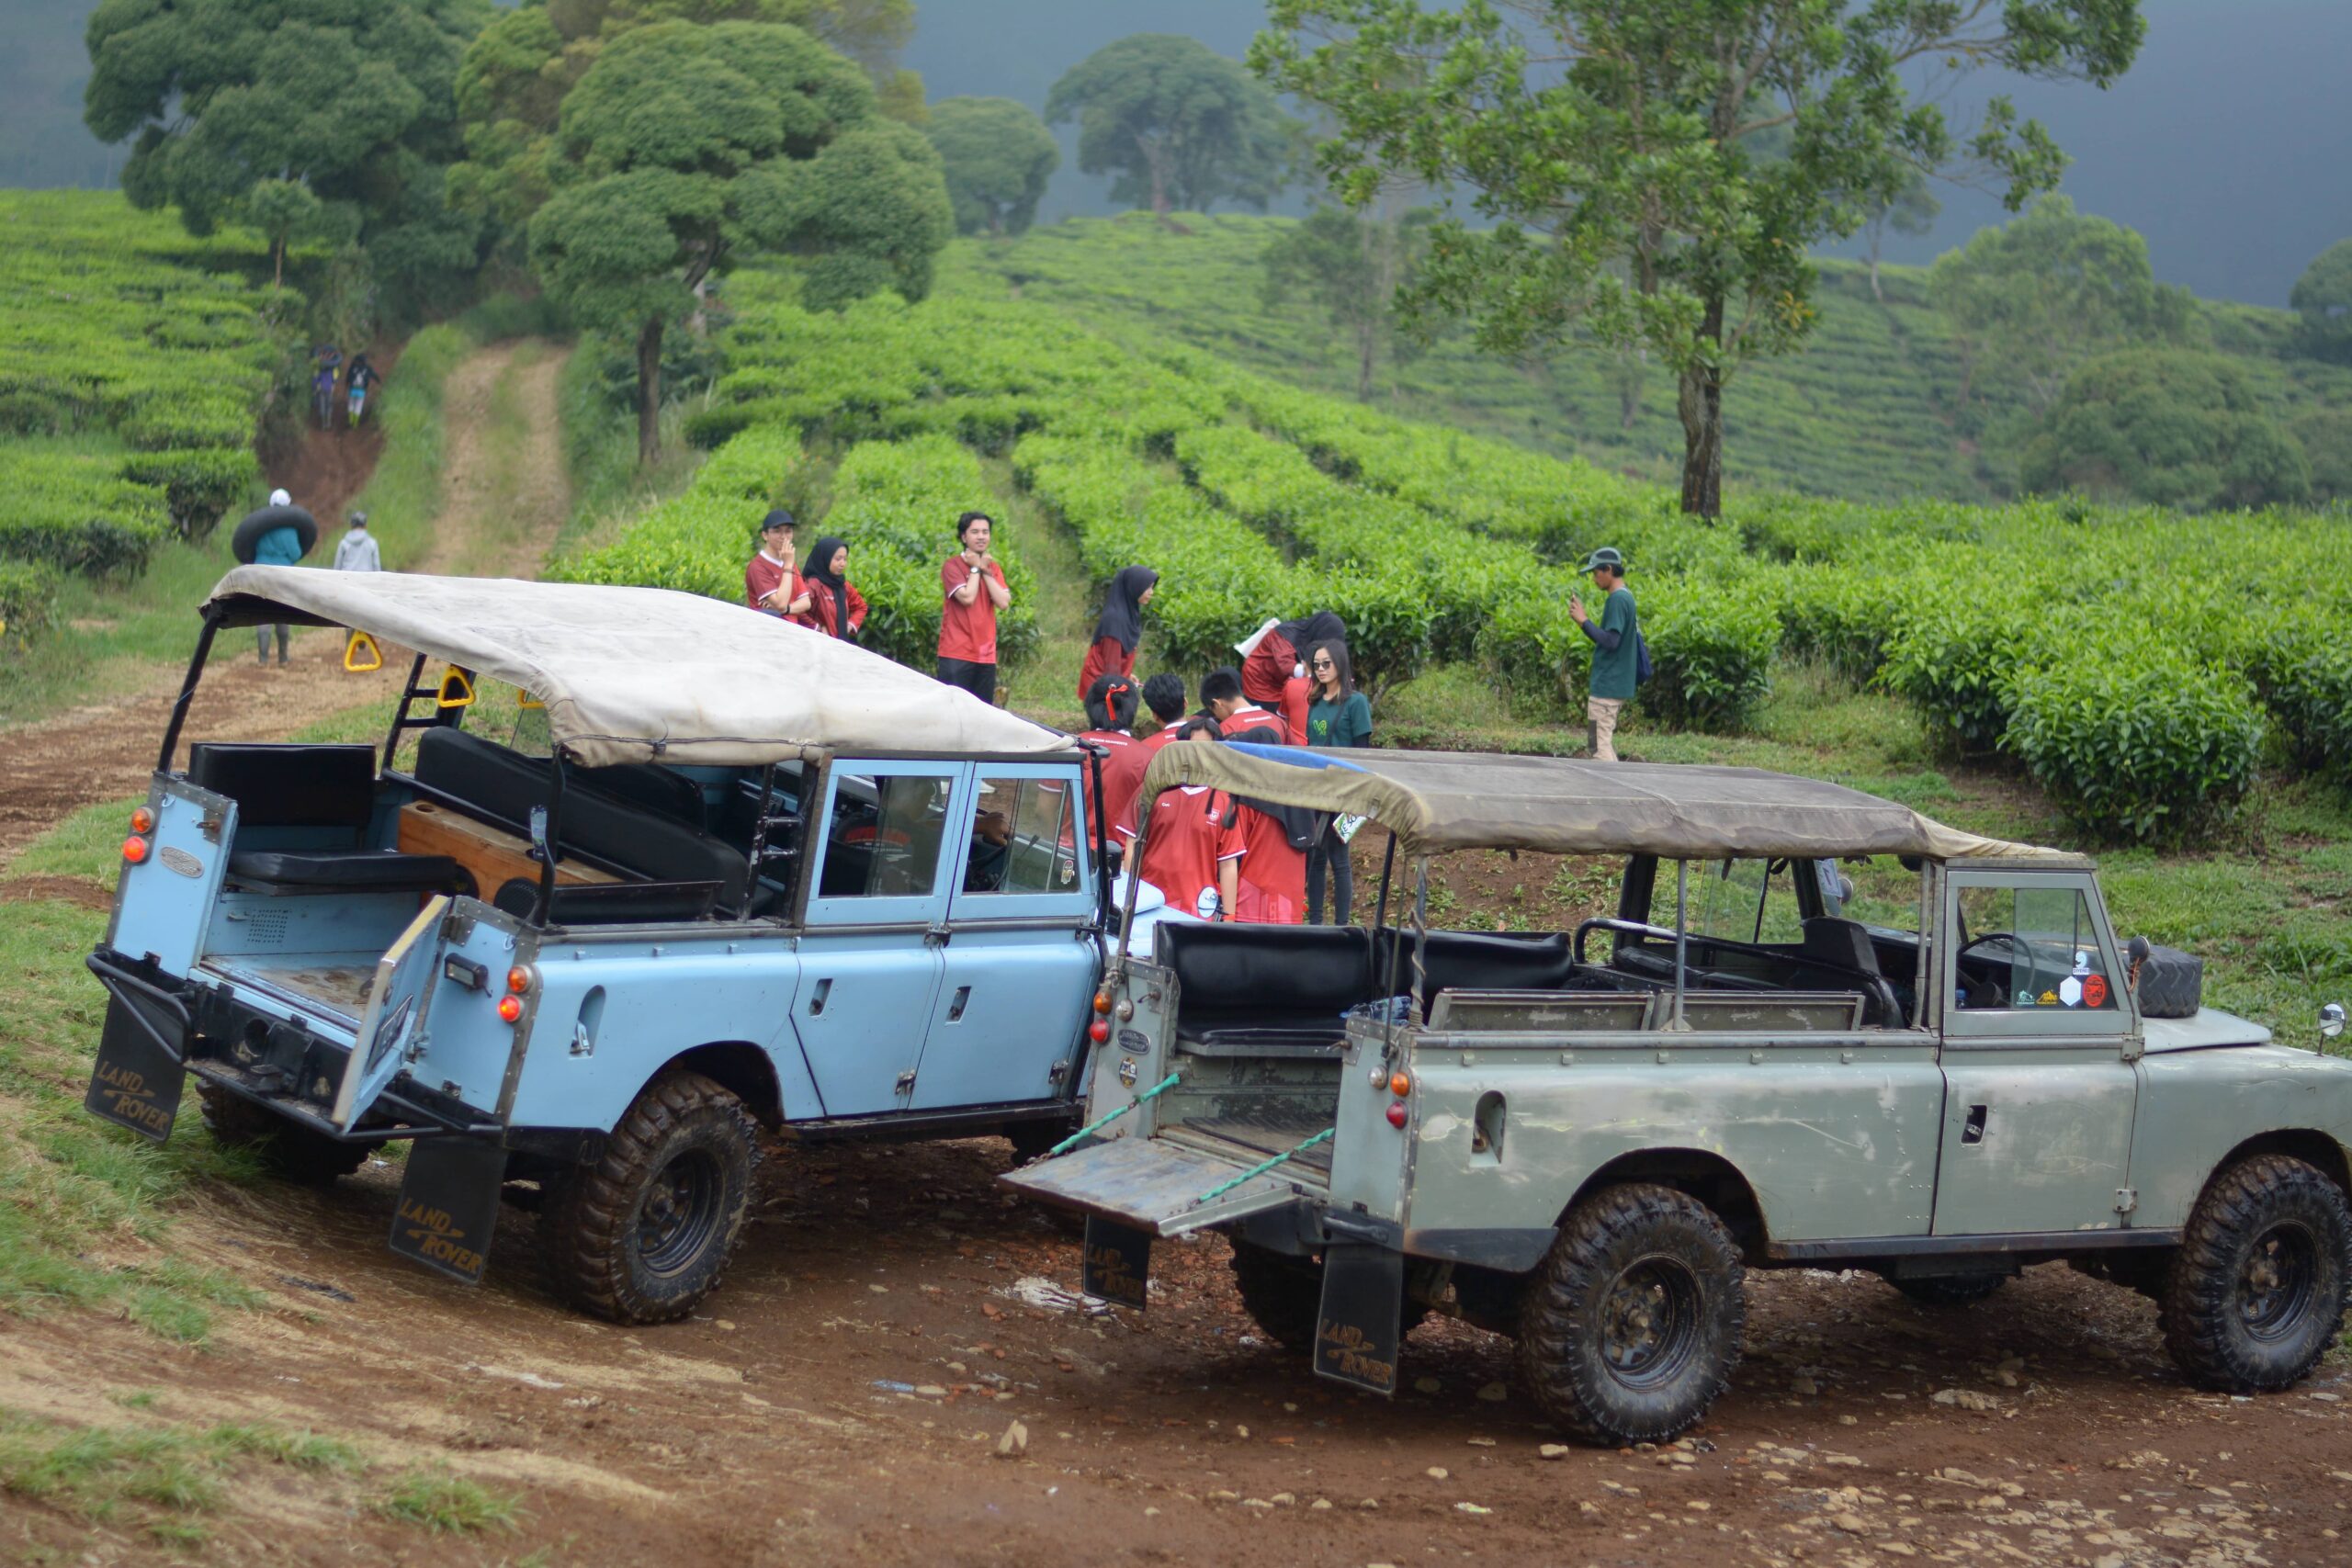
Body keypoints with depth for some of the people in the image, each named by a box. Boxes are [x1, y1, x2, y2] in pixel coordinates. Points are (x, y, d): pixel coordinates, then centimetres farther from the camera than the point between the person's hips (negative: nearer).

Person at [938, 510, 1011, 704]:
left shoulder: (994, 568, 14)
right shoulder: (952, 566, -3)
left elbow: (1003, 602, -1)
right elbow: (967, 597, -17)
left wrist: (985, 571, -4)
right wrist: (975, 568, -5)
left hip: (986, 654, 6)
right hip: (957, 653, -6)